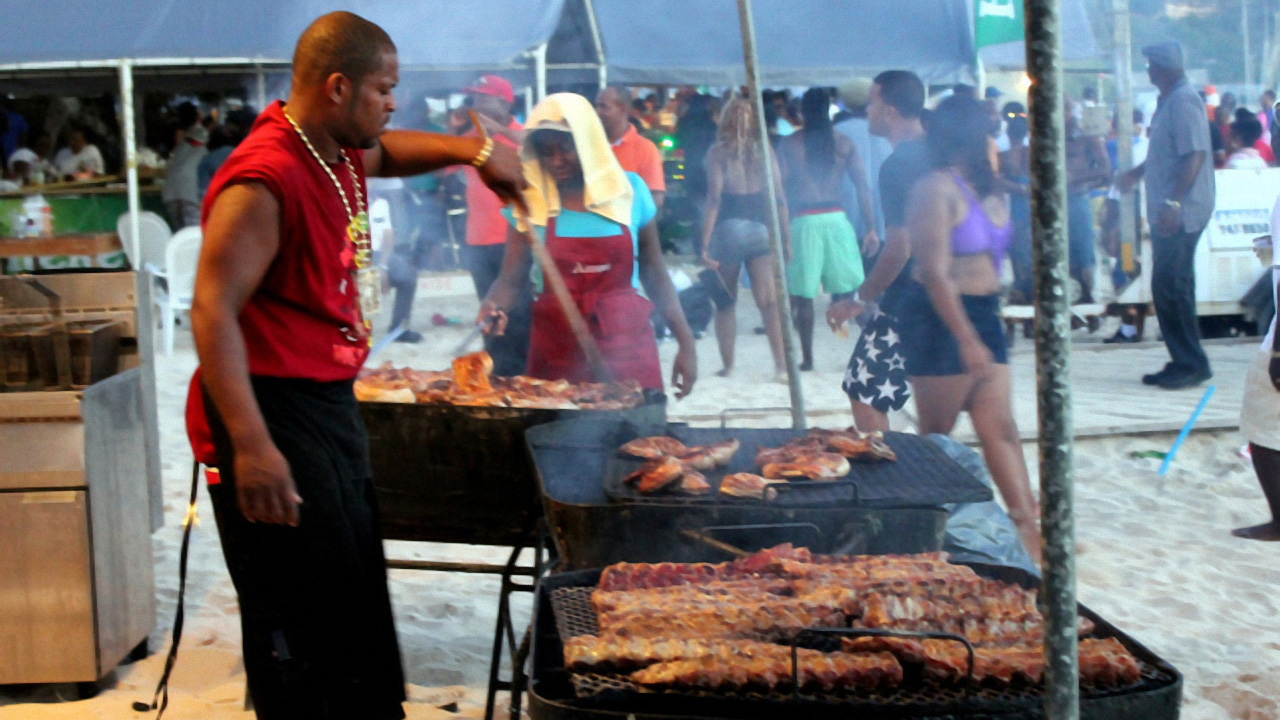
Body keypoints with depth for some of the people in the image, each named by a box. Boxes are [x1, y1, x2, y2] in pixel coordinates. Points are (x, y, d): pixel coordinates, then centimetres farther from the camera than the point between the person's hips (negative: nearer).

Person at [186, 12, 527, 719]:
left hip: (330, 406, 10)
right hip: (273, 416, -10)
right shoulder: (264, 179, -22)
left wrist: (473, 151, 16)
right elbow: (213, 312, -27)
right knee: (300, 627, -6)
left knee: (359, 607, 19)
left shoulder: (339, 155, 8)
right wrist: (252, 446, -35)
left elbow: (385, 153, 34)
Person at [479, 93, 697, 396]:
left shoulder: (630, 190, 0)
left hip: (628, 345, 0)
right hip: (557, 349, 0)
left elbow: (654, 274, 6)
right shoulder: (530, 201, -1)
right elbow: (512, 277, -1)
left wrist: (686, 343, 3)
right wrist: (493, 304, -23)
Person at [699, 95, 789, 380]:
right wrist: (785, 237, 10)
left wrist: (705, 243, -8)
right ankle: (780, 363, -15)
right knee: (768, 301, -4)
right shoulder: (765, 152, 5)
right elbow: (779, 199, 3)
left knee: (725, 303, 12)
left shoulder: (718, 152, -3)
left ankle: (727, 365, 16)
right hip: (760, 229, 2)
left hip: (727, 229, -2)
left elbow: (714, 199, -8)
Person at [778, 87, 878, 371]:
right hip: (837, 218, 2)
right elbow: (862, 186, 1)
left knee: (803, 294, 4)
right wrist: (870, 229, 2)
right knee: (850, 292, 6)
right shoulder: (844, 143, 6)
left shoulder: (789, 144, 1)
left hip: (804, 220, -2)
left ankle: (807, 358, 6)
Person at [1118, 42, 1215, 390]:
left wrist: (1173, 202, -28)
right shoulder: (1169, 101, 15)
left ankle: (1191, 364, -3)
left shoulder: (1183, 101, -16)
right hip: (1169, 213, 10)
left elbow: (1194, 155, -24)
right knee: (1169, 287, 12)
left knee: (1170, 287, -9)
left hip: (1181, 213, -10)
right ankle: (1185, 362, 18)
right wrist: (1138, 172, 37)